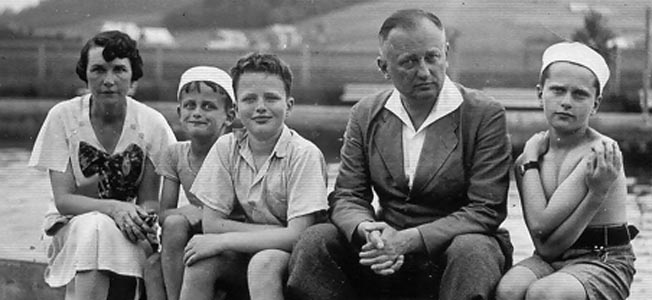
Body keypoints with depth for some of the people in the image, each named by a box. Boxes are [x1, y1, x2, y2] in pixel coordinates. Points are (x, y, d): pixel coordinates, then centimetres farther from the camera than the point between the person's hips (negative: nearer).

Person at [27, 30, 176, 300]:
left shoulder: (151, 124, -6)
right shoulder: (63, 117, -7)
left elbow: (150, 201, -3)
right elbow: (62, 199, -10)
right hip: (72, 225, -1)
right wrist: (113, 208, -28)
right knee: (94, 226, -35)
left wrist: (142, 217, -29)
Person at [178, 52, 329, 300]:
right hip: (246, 257, 4)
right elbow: (211, 224, -6)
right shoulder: (226, 148, -3)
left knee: (264, 263, -33)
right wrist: (283, 234, -15)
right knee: (200, 262, -23)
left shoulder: (304, 154, -15)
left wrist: (223, 241, -19)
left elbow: (298, 236, -21)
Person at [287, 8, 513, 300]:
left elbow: (486, 210, -12)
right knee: (315, 240, -22)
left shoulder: (485, 115, -8)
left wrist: (410, 239, -24)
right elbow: (346, 196, 4)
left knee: (472, 250, -36)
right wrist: (367, 229, -22)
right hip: (387, 245, 3)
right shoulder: (365, 115, 5)